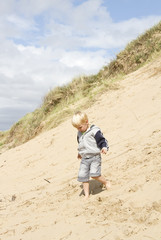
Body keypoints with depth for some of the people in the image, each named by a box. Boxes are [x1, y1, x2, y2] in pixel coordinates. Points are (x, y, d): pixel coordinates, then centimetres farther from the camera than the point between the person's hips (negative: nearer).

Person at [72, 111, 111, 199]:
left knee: (94, 174, -20)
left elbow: (101, 140, -12)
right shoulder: (79, 133, 12)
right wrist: (80, 153, 40)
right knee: (83, 176, 0)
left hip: (95, 157, -7)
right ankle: (86, 195, 13)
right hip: (84, 159, 7)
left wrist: (104, 147, -30)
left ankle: (106, 182, 9)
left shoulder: (94, 131, -10)